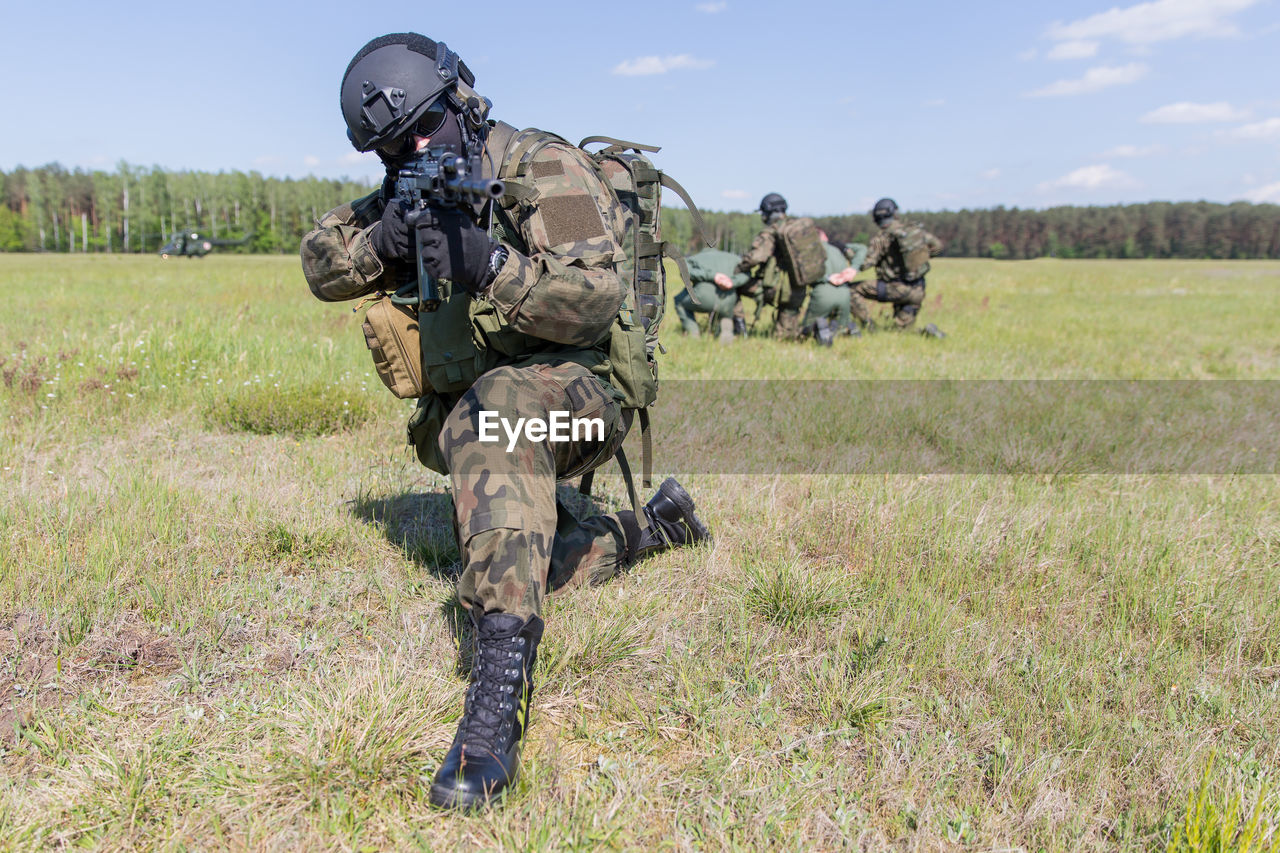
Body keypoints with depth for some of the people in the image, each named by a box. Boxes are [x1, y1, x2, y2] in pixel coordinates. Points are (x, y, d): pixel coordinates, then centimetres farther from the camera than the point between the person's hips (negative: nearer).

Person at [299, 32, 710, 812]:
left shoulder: (544, 168, -13)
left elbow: (598, 302, -23)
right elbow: (320, 264, 5)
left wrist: (490, 264, -36)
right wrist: (382, 241, -16)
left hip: (580, 391, -9)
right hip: (468, 414, 9)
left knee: (493, 409, -42)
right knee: (528, 564, 16)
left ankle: (499, 698, -47)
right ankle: (656, 524, 36)